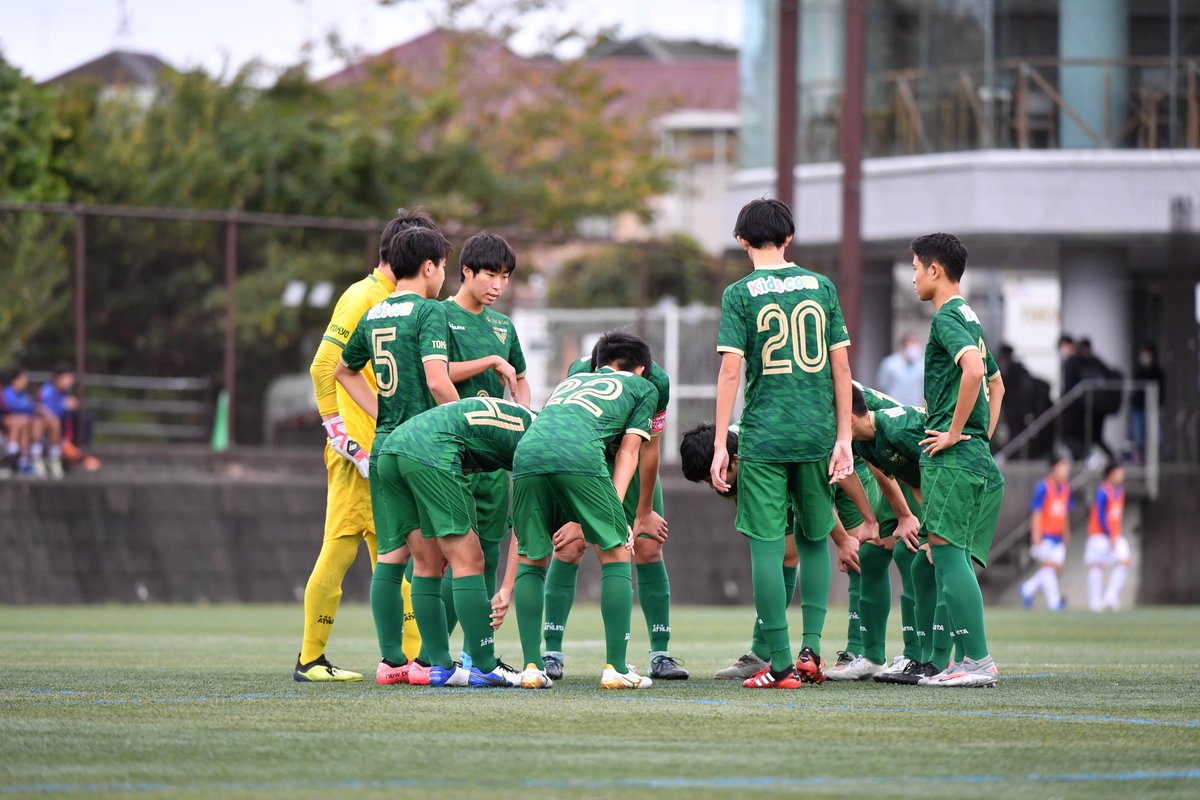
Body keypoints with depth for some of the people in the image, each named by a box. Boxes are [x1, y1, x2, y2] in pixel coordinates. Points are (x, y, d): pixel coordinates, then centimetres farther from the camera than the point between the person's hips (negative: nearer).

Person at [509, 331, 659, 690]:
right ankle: (616, 668, 4)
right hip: (579, 457, -4)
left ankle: (532, 667, 10)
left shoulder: (571, 381, 41)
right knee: (616, 554, 10)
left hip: (527, 455, 4)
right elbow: (628, 451, 18)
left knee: (530, 561, 18)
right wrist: (614, 510, 9)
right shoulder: (643, 388, 28)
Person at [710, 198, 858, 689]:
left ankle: (781, 665, -1)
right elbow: (841, 367, 5)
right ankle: (811, 648, 8)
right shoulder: (821, 287, 7)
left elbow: (731, 371, -7)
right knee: (815, 539, 18)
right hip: (817, 434, 3)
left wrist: (719, 446, -4)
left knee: (767, 546, 1)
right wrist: (843, 438, 9)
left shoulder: (741, 294, -2)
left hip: (764, 438, -3)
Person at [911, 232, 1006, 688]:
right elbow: (996, 383, 33)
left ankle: (977, 662, -15)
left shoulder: (947, 317, -9)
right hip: (977, 459, 10)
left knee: (947, 553, -11)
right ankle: (977, 662, 8)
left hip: (954, 458, -10)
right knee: (953, 559, 10)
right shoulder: (969, 319, 21)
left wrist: (955, 432, -20)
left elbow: (974, 369, -27)